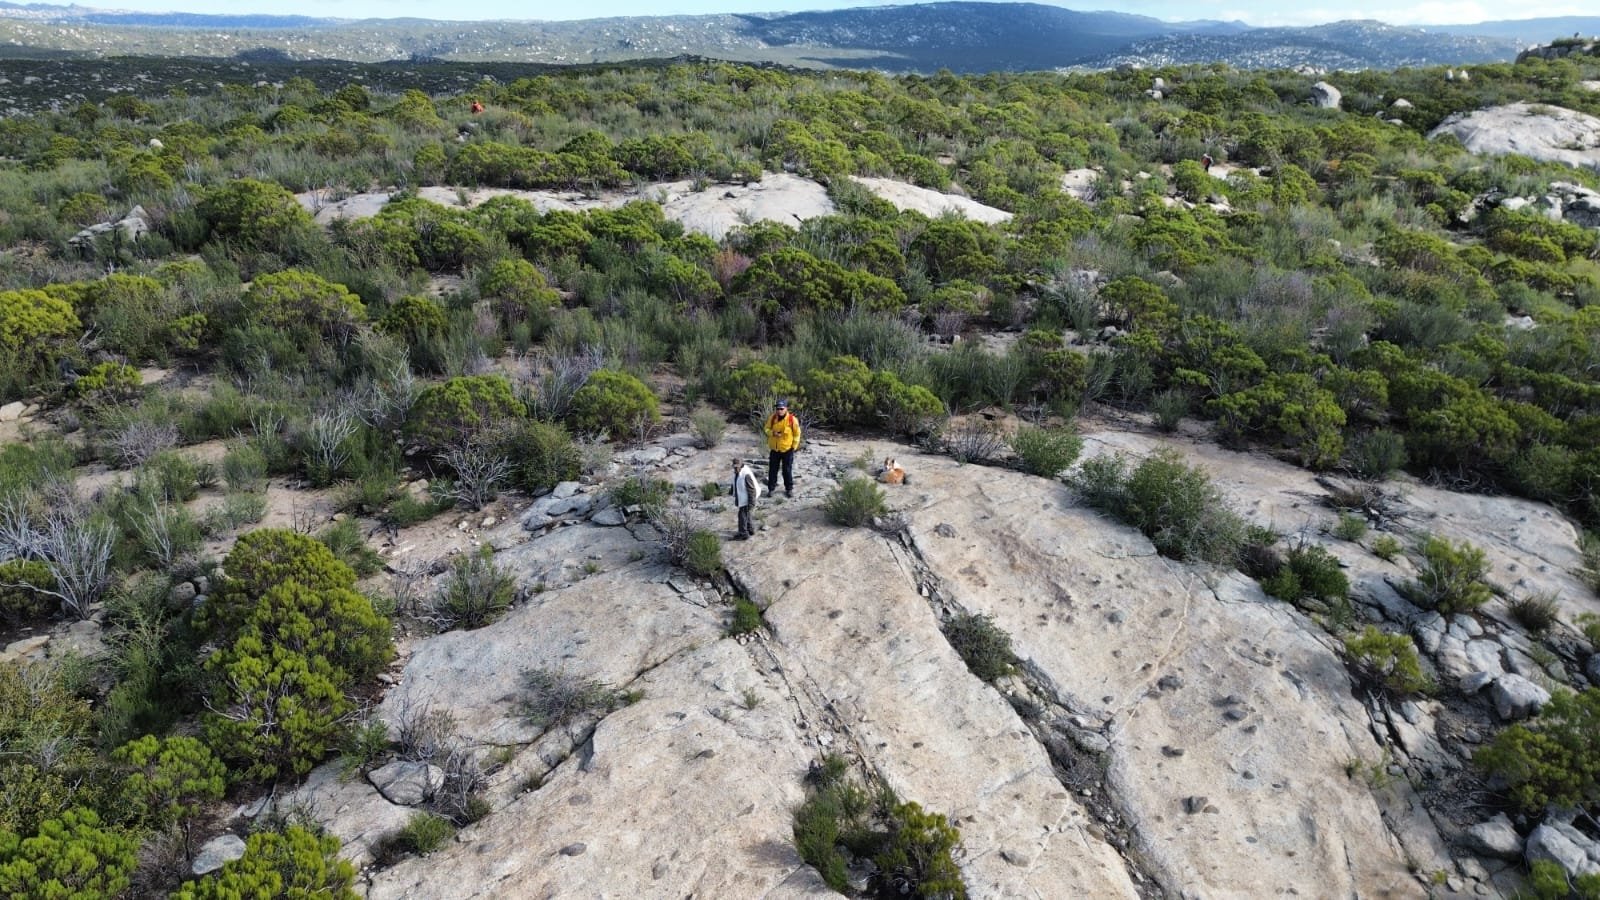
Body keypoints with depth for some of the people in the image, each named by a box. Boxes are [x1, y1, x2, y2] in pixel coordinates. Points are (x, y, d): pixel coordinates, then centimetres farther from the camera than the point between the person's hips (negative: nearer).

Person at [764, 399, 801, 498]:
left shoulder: (792, 419, -14)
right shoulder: (772, 418, -6)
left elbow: (797, 434, -4)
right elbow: (766, 429, 3)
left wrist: (794, 447, -5)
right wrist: (773, 433, -18)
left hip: (787, 449, -3)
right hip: (774, 449, 3)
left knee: (787, 470, 7)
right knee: (772, 470, 10)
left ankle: (789, 489, 22)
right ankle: (771, 488, 22)